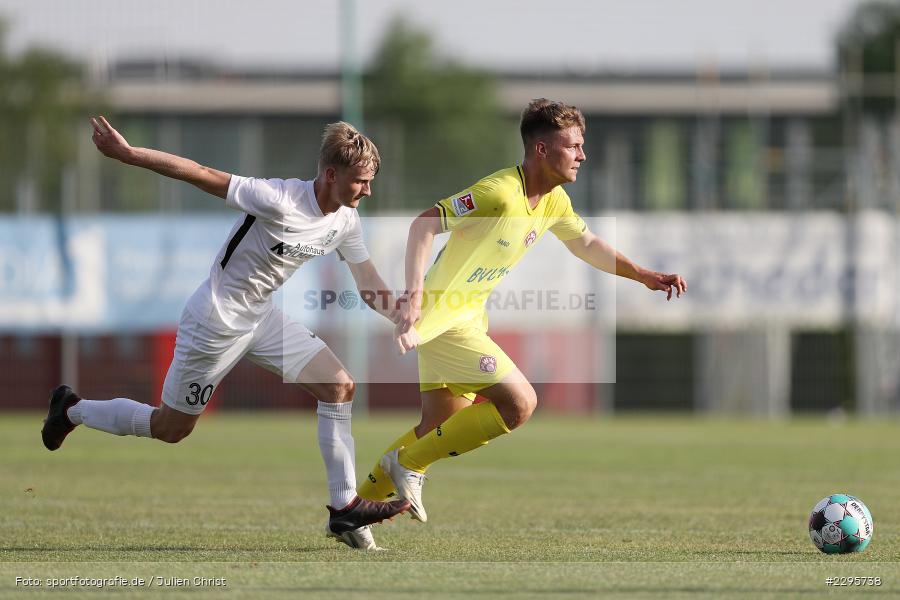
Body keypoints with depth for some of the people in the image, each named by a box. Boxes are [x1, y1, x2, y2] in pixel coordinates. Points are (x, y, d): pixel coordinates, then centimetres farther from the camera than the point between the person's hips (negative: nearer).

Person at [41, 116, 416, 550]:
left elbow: (370, 286, 7)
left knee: (339, 385, -9)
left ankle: (344, 507, -5)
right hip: (216, 320, -7)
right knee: (170, 429, 7)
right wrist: (124, 153, -28)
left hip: (261, 317, 7)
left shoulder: (345, 221, -5)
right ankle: (72, 410, 32)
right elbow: (202, 175, -28)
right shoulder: (279, 200, -30)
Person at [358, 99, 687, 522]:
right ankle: (408, 464, -4)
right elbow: (424, 224, -26)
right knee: (519, 402, -15)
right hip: (442, 314, -9)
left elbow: (586, 244, 23)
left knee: (439, 430, 12)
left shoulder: (554, 200, 4)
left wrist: (644, 276, 16)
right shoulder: (500, 193, -25)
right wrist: (414, 295, -34)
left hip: (470, 314, 9)